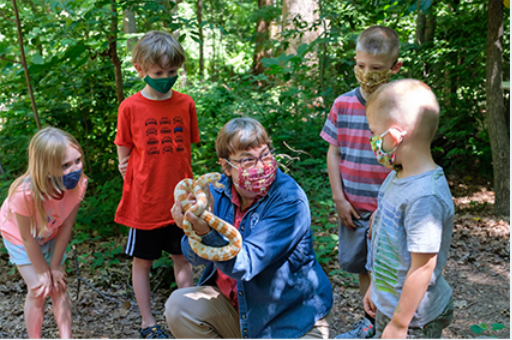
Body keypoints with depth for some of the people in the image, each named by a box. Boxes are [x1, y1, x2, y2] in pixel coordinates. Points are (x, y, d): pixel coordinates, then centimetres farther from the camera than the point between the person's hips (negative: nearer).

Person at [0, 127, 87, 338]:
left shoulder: (79, 184, -32)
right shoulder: (25, 193, -44)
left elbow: (66, 227, -19)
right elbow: (27, 237, -27)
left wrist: (55, 267, -11)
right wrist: (43, 272, -14)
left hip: (50, 234, 3)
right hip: (18, 235, -3)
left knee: (58, 286, 3)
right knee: (38, 290, -7)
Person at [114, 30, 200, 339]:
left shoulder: (185, 104, -1)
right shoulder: (131, 107, -8)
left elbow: (186, 149, 7)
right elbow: (124, 154, 0)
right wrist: (135, 188, -6)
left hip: (179, 199, 2)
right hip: (145, 201, -2)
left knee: (183, 258, 13)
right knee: (143, 261, 11)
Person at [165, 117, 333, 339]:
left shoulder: (289, 200, -24)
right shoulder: (219, 191, -6)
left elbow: (245, 264, -31)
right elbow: (195, 257, -9)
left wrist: (207, 230, -47)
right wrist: (194, 230, -32)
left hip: (291, 318, -5)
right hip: (234, 303, 5)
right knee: (179, 306, -12)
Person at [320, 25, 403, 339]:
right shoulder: (343, 104, -1)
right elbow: (333, 153, 5)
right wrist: (339, 198, -1)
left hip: (387, 209, -4)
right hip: (353, 207, 4)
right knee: (363, 268, 18)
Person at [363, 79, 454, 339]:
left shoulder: (425, 196, -29)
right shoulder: (397, 177, 1)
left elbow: (423, 266, -26)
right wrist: (375, 287, 19)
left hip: (413, 316, -8)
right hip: (388, 303, 8)